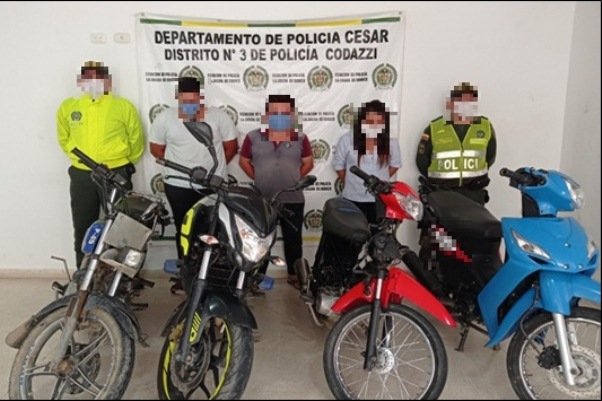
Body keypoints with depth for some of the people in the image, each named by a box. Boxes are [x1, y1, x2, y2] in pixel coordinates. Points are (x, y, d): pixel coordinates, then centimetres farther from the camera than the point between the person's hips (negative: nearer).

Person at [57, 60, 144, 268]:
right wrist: (79, 157, 16)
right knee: (83, 228, 10)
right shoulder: (68, 107, 6)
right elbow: (64, 138, 20)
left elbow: (136, 139, 5)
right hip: (81, 176, 3)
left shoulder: (123, 106, -2)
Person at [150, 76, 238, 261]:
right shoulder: (164, 118, -4)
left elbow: (231, 147, 2)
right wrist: (178, 166, 5)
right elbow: (156, 149, 5)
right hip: (178, 186, 0)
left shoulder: (219, 116, -7)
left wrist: (214, 167, 4)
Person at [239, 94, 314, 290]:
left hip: (293, 200, 1)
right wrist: (258, 178, 4)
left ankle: (294, 275, 28)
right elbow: (243, 161, 8)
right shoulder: (253, 137, -2)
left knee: (293, 239, 12)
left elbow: (308, 163, 10)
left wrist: (294, 179, 4)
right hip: (262, 199, 0)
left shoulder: (300, 138, 1)